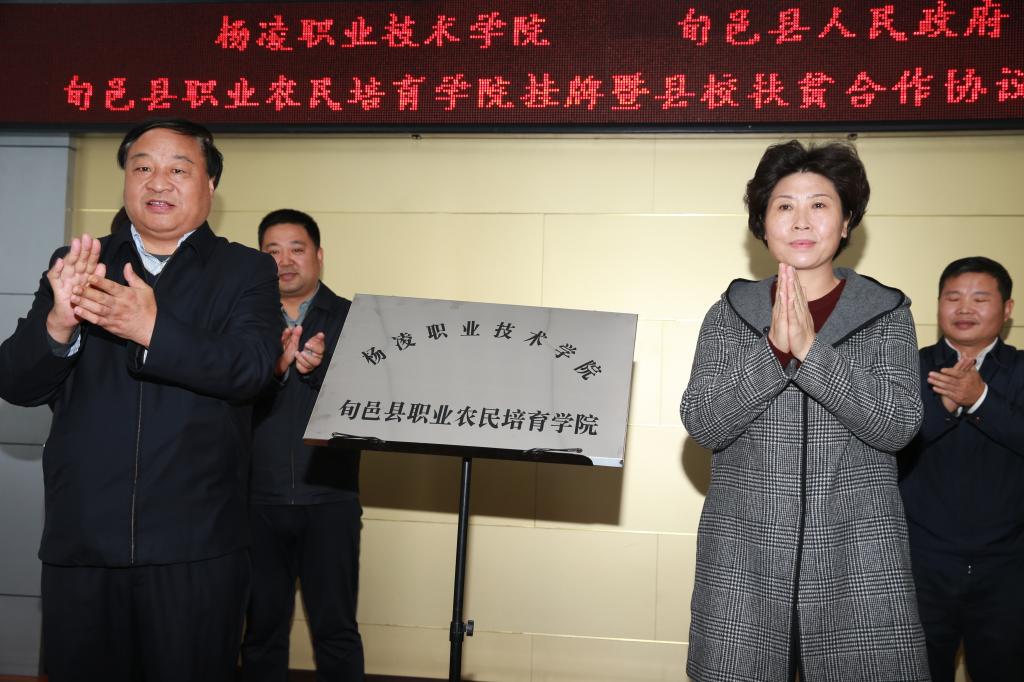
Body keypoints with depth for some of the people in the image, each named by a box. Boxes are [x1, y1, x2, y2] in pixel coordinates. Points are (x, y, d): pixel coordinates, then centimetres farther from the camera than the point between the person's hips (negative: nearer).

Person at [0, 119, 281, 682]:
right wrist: (58, 324, -19)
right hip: (80, 539, 3)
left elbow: (250, 369, -14)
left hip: (195, 545, -2)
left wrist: (152, 329, -29)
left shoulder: (245, 271, 3)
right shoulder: (78, 265, 9)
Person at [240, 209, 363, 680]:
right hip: (258, 500, 2)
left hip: (329, 499, -1)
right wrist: (275, 367, -22)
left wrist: (319, 368, -23)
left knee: (335, 630, 4)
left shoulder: (353, 319, 3)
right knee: (261, 628, 11)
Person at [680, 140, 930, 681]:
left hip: (859, 555, 0)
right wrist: (774, 349, -17)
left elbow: (898, 425, -8)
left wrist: (811, 350, -18)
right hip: (744, 552, 0)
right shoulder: (728, 315, 5)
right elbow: (701, 425, -5)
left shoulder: (886, 313, 5)